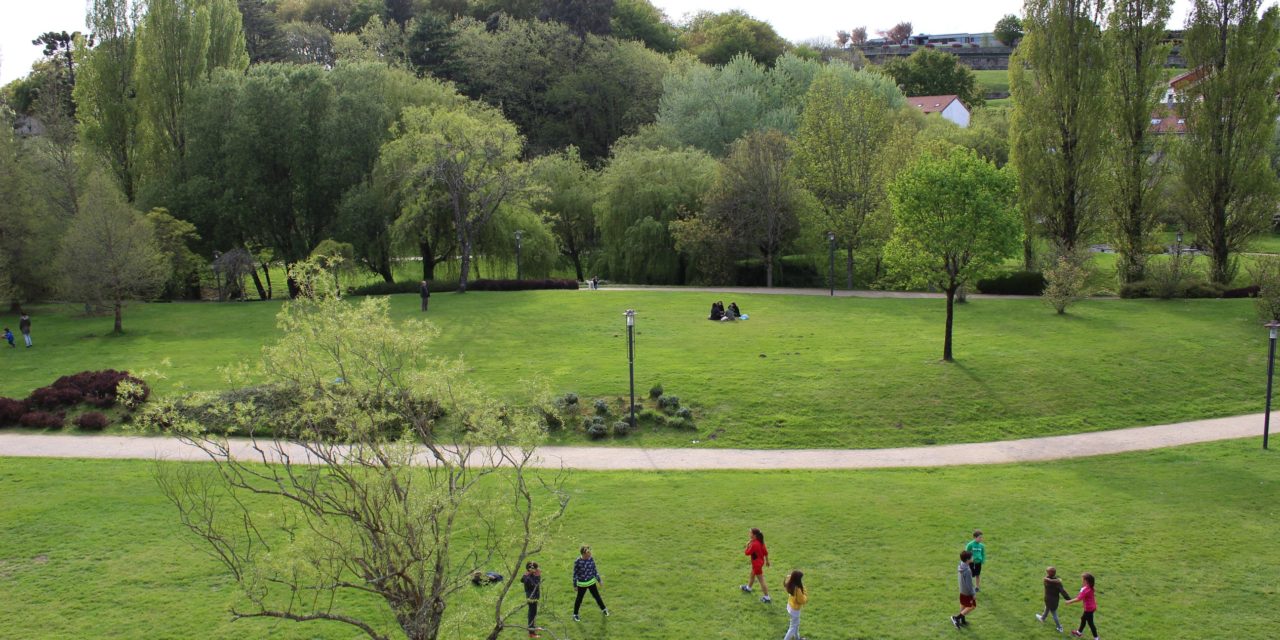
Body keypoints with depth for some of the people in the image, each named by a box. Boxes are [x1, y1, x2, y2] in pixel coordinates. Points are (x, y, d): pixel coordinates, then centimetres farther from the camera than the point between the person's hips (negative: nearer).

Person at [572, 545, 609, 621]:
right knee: (579, 599, 12)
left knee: (597, 596, 16)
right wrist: (575, 585, -6)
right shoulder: (577, 562, -23)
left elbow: (594, 570, 3)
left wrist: (599, 580, 8)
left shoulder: (591, 559, -11)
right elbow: (575, 574, -12)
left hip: (592, 582, 3)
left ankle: (603, 609, 37)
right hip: (582, 584, -3)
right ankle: (575, 614, 31)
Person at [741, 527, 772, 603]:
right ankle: (748, 588, 56)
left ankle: (767, 597, 7)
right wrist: (767, 560, 17)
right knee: (752, 575, 32)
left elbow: (747, 553, -21)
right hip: (760, 561, 10)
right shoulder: (760, 542, -6)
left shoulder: (754, 544, -32)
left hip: (757, 564, -10)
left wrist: (747, 545, -11)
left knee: (761, 581, 0)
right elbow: (766, 552, 4)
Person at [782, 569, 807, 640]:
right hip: (795, 609, -9)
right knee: (793, 627, 7)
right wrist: (805, 594, -11)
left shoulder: (790, 585, -14)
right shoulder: (798, 589, -36)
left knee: (796, 624, 30)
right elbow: (802, 601, -23)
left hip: (790, 606, 9)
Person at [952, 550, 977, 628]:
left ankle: (962, 621, 34)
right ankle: (956, 617, 3)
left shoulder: (961, 566, -5)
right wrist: (973, 594, -15)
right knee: (972, 606, 7)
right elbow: (968, 584, -27)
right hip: (967, 592, -8)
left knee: (963, 605, 21)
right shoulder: (967, 571, -32)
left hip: (962, 590, 8)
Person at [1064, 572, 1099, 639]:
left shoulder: (1085, 590, -31)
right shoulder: (1090, 588, -2)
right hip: (1091, 607, 10)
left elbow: (1078, 599, -34)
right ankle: (1079, 632, 46)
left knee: (1090, 623, 5)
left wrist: (1069, 602, -25)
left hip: (1089, 609, -10)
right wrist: (1095, 605, 22)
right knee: (1083, 618, 27)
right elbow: (1094, 597, 11)